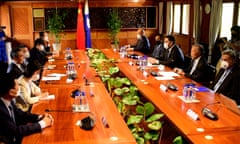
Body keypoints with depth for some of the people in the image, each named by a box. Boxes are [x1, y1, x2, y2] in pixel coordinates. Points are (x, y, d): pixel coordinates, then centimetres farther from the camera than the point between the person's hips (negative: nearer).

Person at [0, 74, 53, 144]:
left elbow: (19, 114, 9)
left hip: (14, 137, 7)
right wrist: (41, 123, -19)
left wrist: (40, 117, -6)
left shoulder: (8, 101, -6)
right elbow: (15, 131, -25)